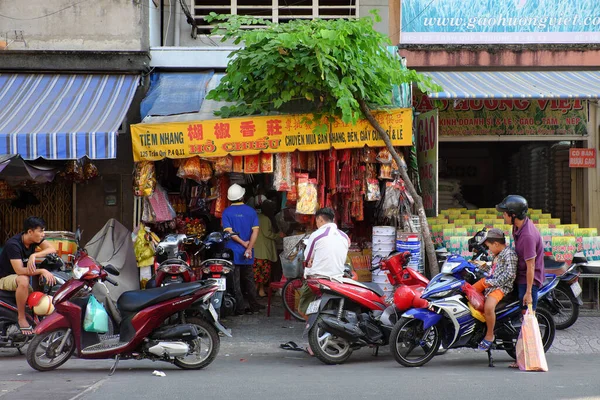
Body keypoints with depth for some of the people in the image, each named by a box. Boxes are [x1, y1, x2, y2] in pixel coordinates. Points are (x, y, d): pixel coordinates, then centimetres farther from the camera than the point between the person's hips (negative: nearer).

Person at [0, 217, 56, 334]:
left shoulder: (34, 239, -7)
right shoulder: (13, 244, -28)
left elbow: (52, 249, -19)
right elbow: (19, 270, -34)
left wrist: (34, 255, -34)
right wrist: (42, 271, -41)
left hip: (22, 275, 8)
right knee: (23, 280, -38)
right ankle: (21, 318, -25)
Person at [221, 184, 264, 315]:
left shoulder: (226, 212, -5)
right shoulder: (251, 211, 1)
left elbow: (229, 232, -13)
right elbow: (255, 231, -8)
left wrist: (243, 243, -8)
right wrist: (249, 247, -12)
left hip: (233, 252, -3)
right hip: (248, 253, 3)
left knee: (235, 281, 2)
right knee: (249, 279, 15)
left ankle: (240, 307, 1)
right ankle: (252, 305, 19)